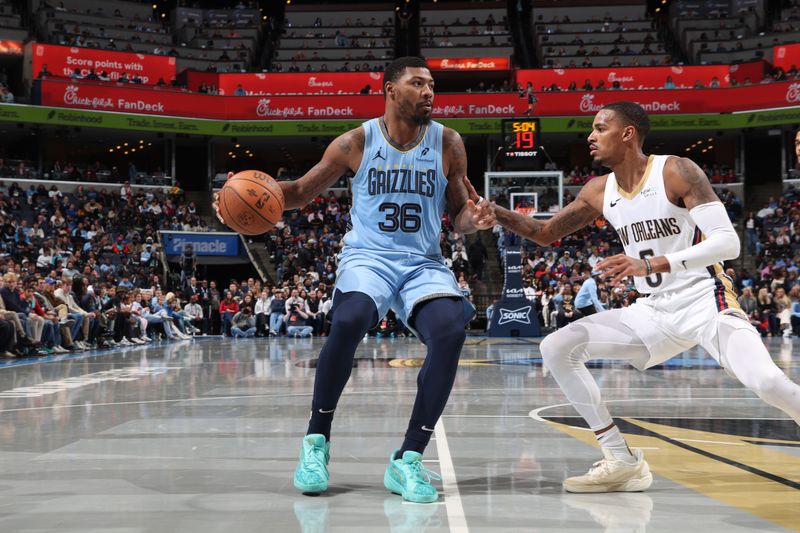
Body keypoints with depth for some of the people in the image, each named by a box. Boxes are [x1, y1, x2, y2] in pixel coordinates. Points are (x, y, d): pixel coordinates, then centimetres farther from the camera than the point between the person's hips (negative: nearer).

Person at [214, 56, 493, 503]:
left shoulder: (447, 143, 2)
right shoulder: (357, 142, 0)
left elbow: (459, 214, 8)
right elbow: (303, 191, 9)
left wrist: (474, 218, -16)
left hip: (424, 264, 2)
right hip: (368, 259, -1)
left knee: (451, 330, -28)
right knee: (349, 321, -34)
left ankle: (408, 459, -20)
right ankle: (317, 441, -13)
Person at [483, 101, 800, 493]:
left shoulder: (676, 172, -14)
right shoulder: (599, 192, 5)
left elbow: (728, 242, -21)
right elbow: (545, 233, 17)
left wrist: (651, 264, -31)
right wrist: (492, 211, 1)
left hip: (706, 301, -6)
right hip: (655, 310, 6)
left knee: (766, 381, -30)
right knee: (556, 349, -6)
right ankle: (622, 462, -2)